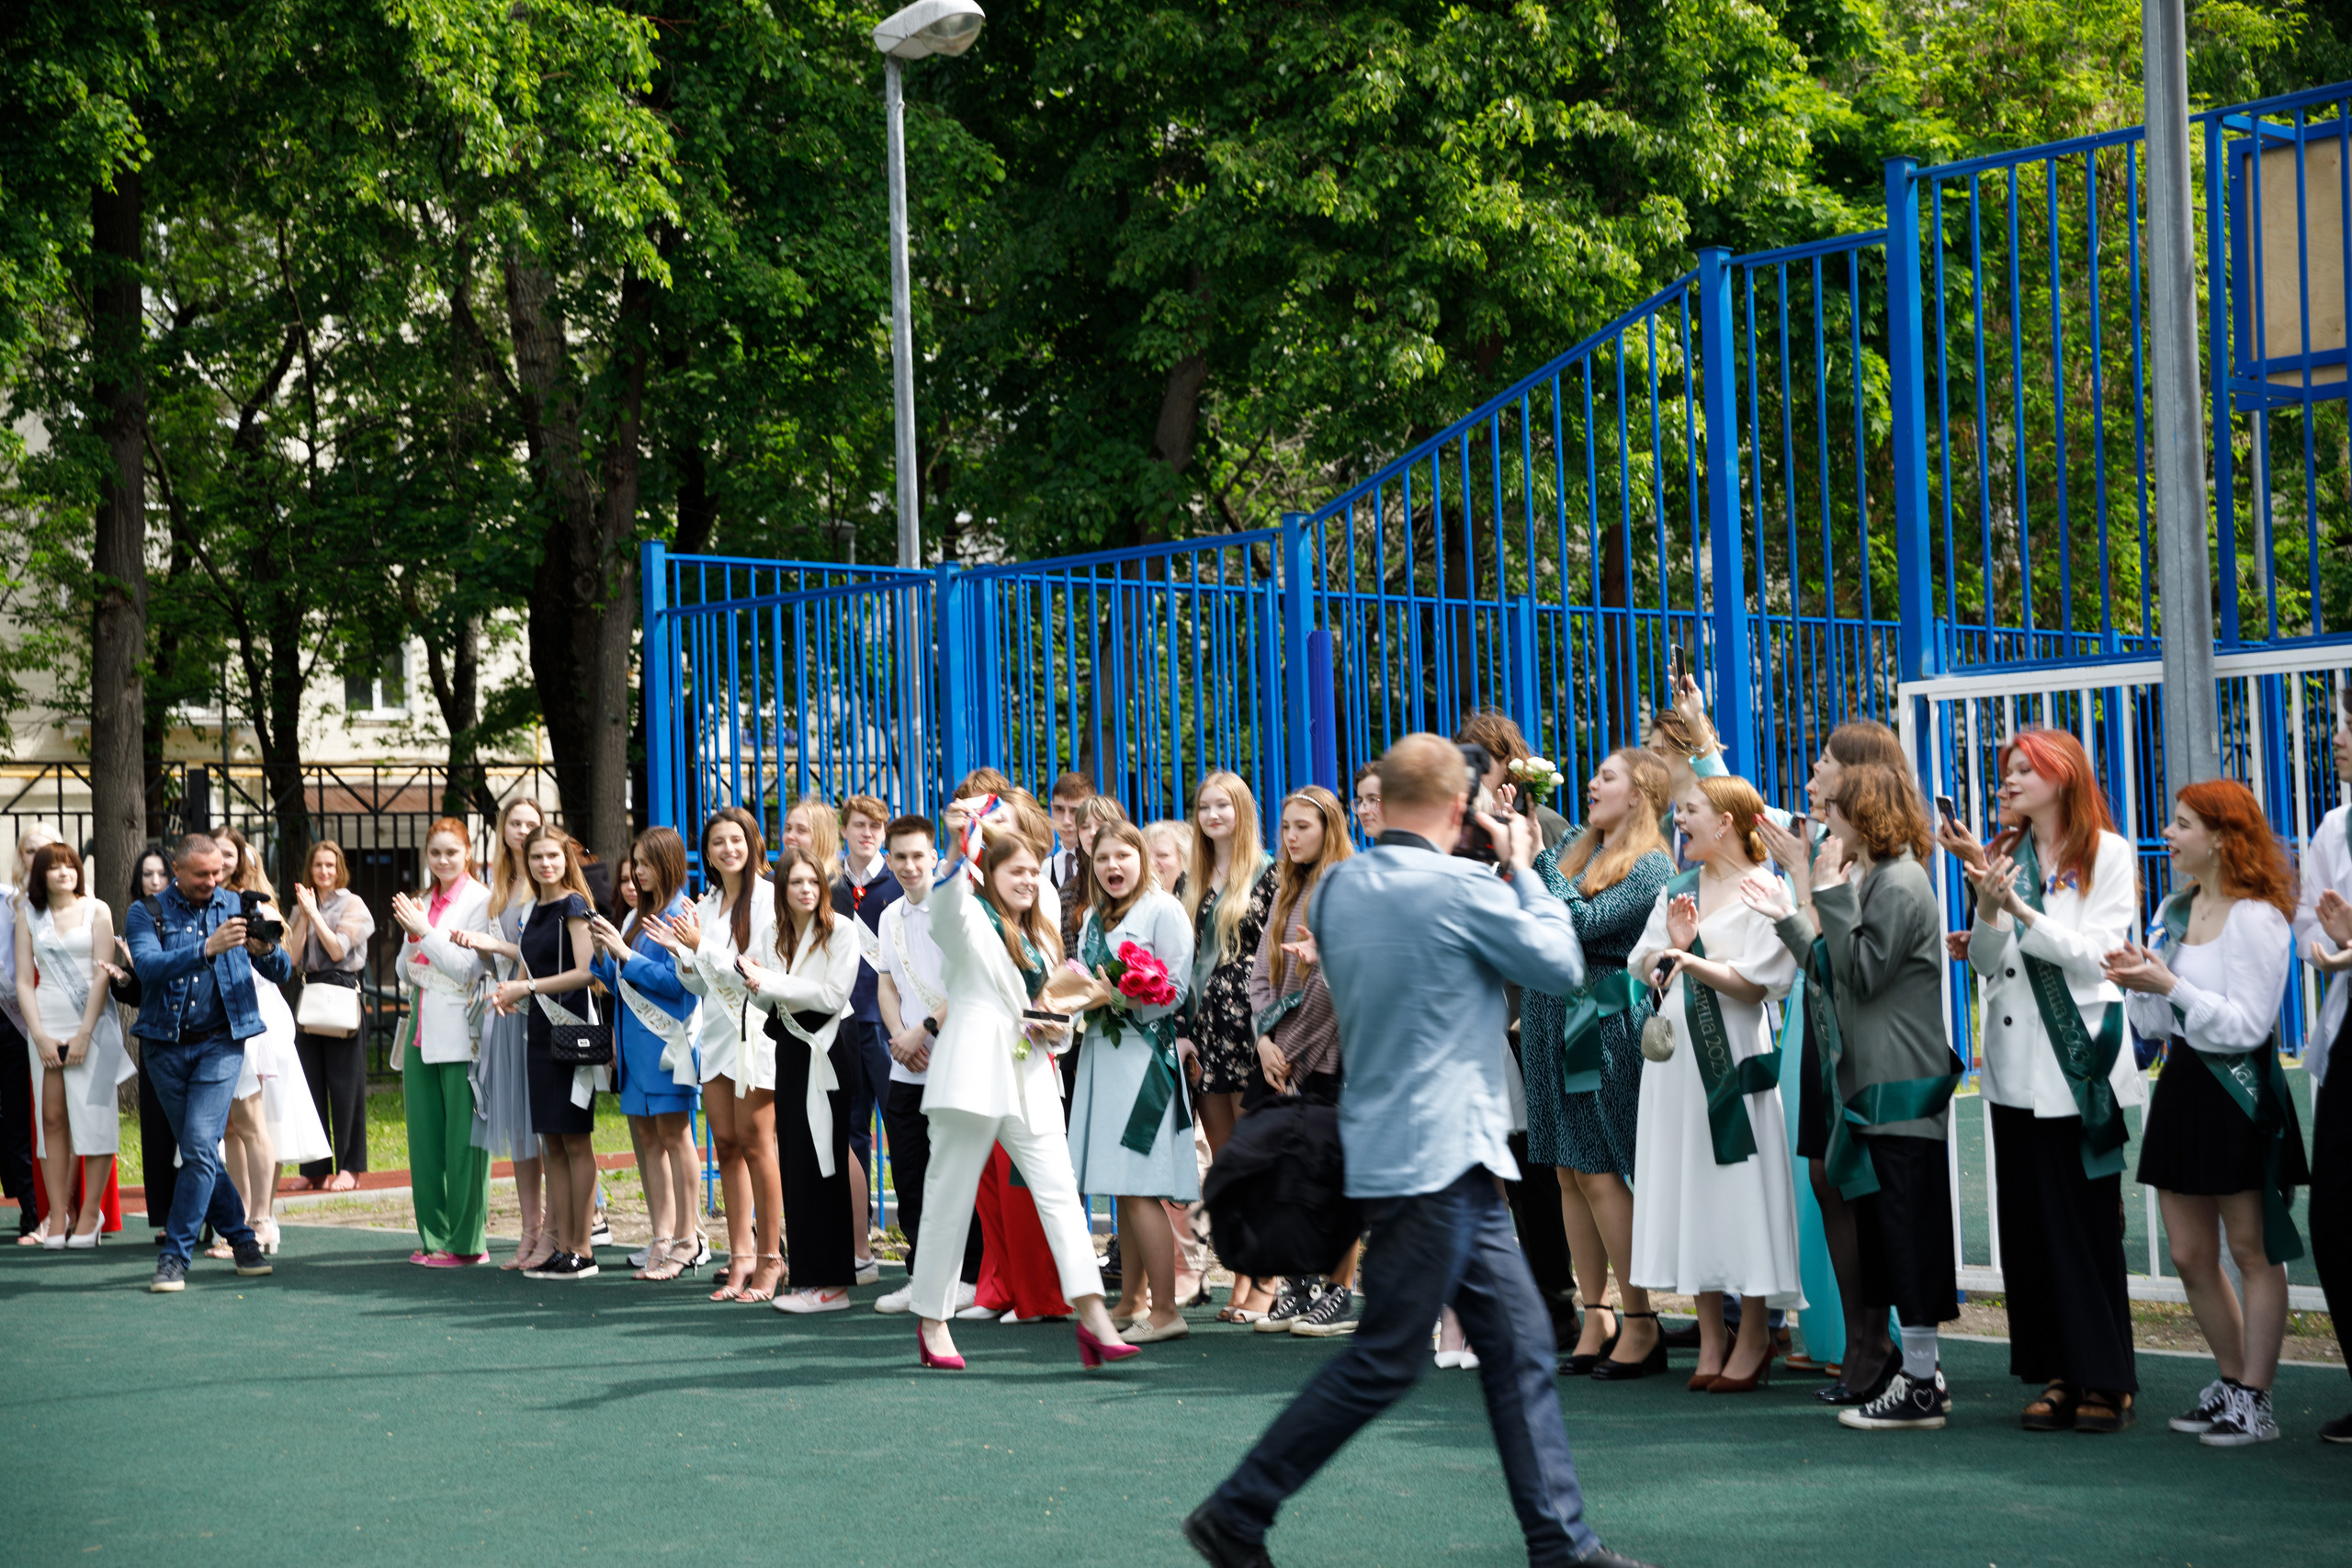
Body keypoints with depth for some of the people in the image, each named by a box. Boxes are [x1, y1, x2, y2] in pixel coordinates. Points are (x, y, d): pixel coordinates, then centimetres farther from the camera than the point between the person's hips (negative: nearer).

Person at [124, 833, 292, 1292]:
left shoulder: (236, 907, 6)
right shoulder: (147, 914, 1)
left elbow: (283, 973, 4)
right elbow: (148, 966, -19)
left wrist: (267, 951, -20)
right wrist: (207, 949, -31)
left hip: (219, 1043, -1)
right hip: (166, 1045, 1)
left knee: (200, 1148, -13)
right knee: (197, 1153, 7)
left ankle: (176, 1255, -9)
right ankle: (240, 1237, 21)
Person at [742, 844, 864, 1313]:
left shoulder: (840, 932, -6)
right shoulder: (776, 937, 14)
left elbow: (832, 996, -15)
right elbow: (767, 1001, 15)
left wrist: (772, 982, -14)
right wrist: (752, 978, -5)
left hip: (825, 1054, -7)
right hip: (789, 1051, 7)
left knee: (822, 1165, -8)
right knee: (795, 1164, 6)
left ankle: (831, 1283, -6)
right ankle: (806, 1276, 11)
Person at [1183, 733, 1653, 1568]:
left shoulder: (1336, 889, 6)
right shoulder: (1462, 886, -15)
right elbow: (1562, 964, -5)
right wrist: (1523, 866, 9)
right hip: (1435, 1156, -9)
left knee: (1519, 1339, 11)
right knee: (1384, 1360, -2)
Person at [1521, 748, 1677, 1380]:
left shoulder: (1651, 867, -8)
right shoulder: (1573, 849, 16)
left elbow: (1583, 923, -19)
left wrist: (1535, 861, -15)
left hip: (1606, 1025, -8)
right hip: (1551, 1021, 8)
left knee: (1599, 1174, -8)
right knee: (1568, 1174, 7)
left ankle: (1640, 1324, -1)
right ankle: (1597, 1320, 13)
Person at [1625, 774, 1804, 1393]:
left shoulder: (1765, 891, -4)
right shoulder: (1677, 889, 14)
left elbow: (1755, 983, -11)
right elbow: (1642, 963, 8)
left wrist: (1693, 962, -21)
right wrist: (1675, 947, -10)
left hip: (1735, 1051, -6)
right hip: (1677, 1047, 6)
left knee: (1740, 1188, -4)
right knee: (1688, 1184, 6)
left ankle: (1753, 1335, 7)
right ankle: (1711, 1339, 13)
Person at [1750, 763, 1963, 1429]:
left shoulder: (1900, 884, -13)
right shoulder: (1872, 879, 18)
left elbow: (1862, 973, -19)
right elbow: (1833, 973, 18)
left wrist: (1830, 896, -17)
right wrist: (1791, 917, 21)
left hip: (1901, 1090, -11)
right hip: (1870, 1085, 11)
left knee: (1906, 1230, -7)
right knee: (1882, 1231, 13)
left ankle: (1919, 1388, -3)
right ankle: (1913, 1369, 19)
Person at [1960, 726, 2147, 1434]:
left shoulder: (2107, 853, 0)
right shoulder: (2006, 856, 12)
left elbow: (2097, 954, -9)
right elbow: (1986, 964, 6)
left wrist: (2022, 911, -16)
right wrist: (1988, 905, -11)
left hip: (2079, 1060, -5)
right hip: (2016, 1066, 5)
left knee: (2088, 1222, -4)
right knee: (2029, 1223, 4)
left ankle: (2106, 1378, 1)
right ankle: (2056, 1375, 9)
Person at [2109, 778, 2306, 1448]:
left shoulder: (2257, 918, -11)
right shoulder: (2175, 911, 11)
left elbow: (2249, 1024, -17)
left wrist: (2172, 985, -23)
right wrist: (2140, 983, -4)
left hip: (2238, 1092, -8)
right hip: (2182, 1085, 8)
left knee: (2252, 1250, 0)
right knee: (2190, 1255, 10)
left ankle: (2255, 1403, 5)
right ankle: (2231, 1380, 25)